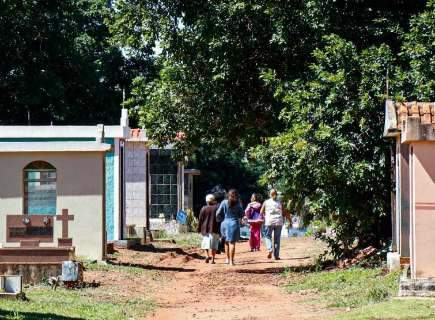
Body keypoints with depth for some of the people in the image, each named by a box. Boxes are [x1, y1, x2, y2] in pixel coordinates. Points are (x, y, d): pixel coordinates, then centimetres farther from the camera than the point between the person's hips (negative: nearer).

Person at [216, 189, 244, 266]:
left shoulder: (224, 202, -4)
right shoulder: (237, 203, -4)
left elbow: (218, 213, -4)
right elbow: (242, 214, 3)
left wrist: (221, 219, 14)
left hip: (225, 223, 2)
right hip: (234, 223, -2)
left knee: (227, 241, 20)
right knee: (232, 242, 1)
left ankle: (227, 259, 21)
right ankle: (231, 261, -2)